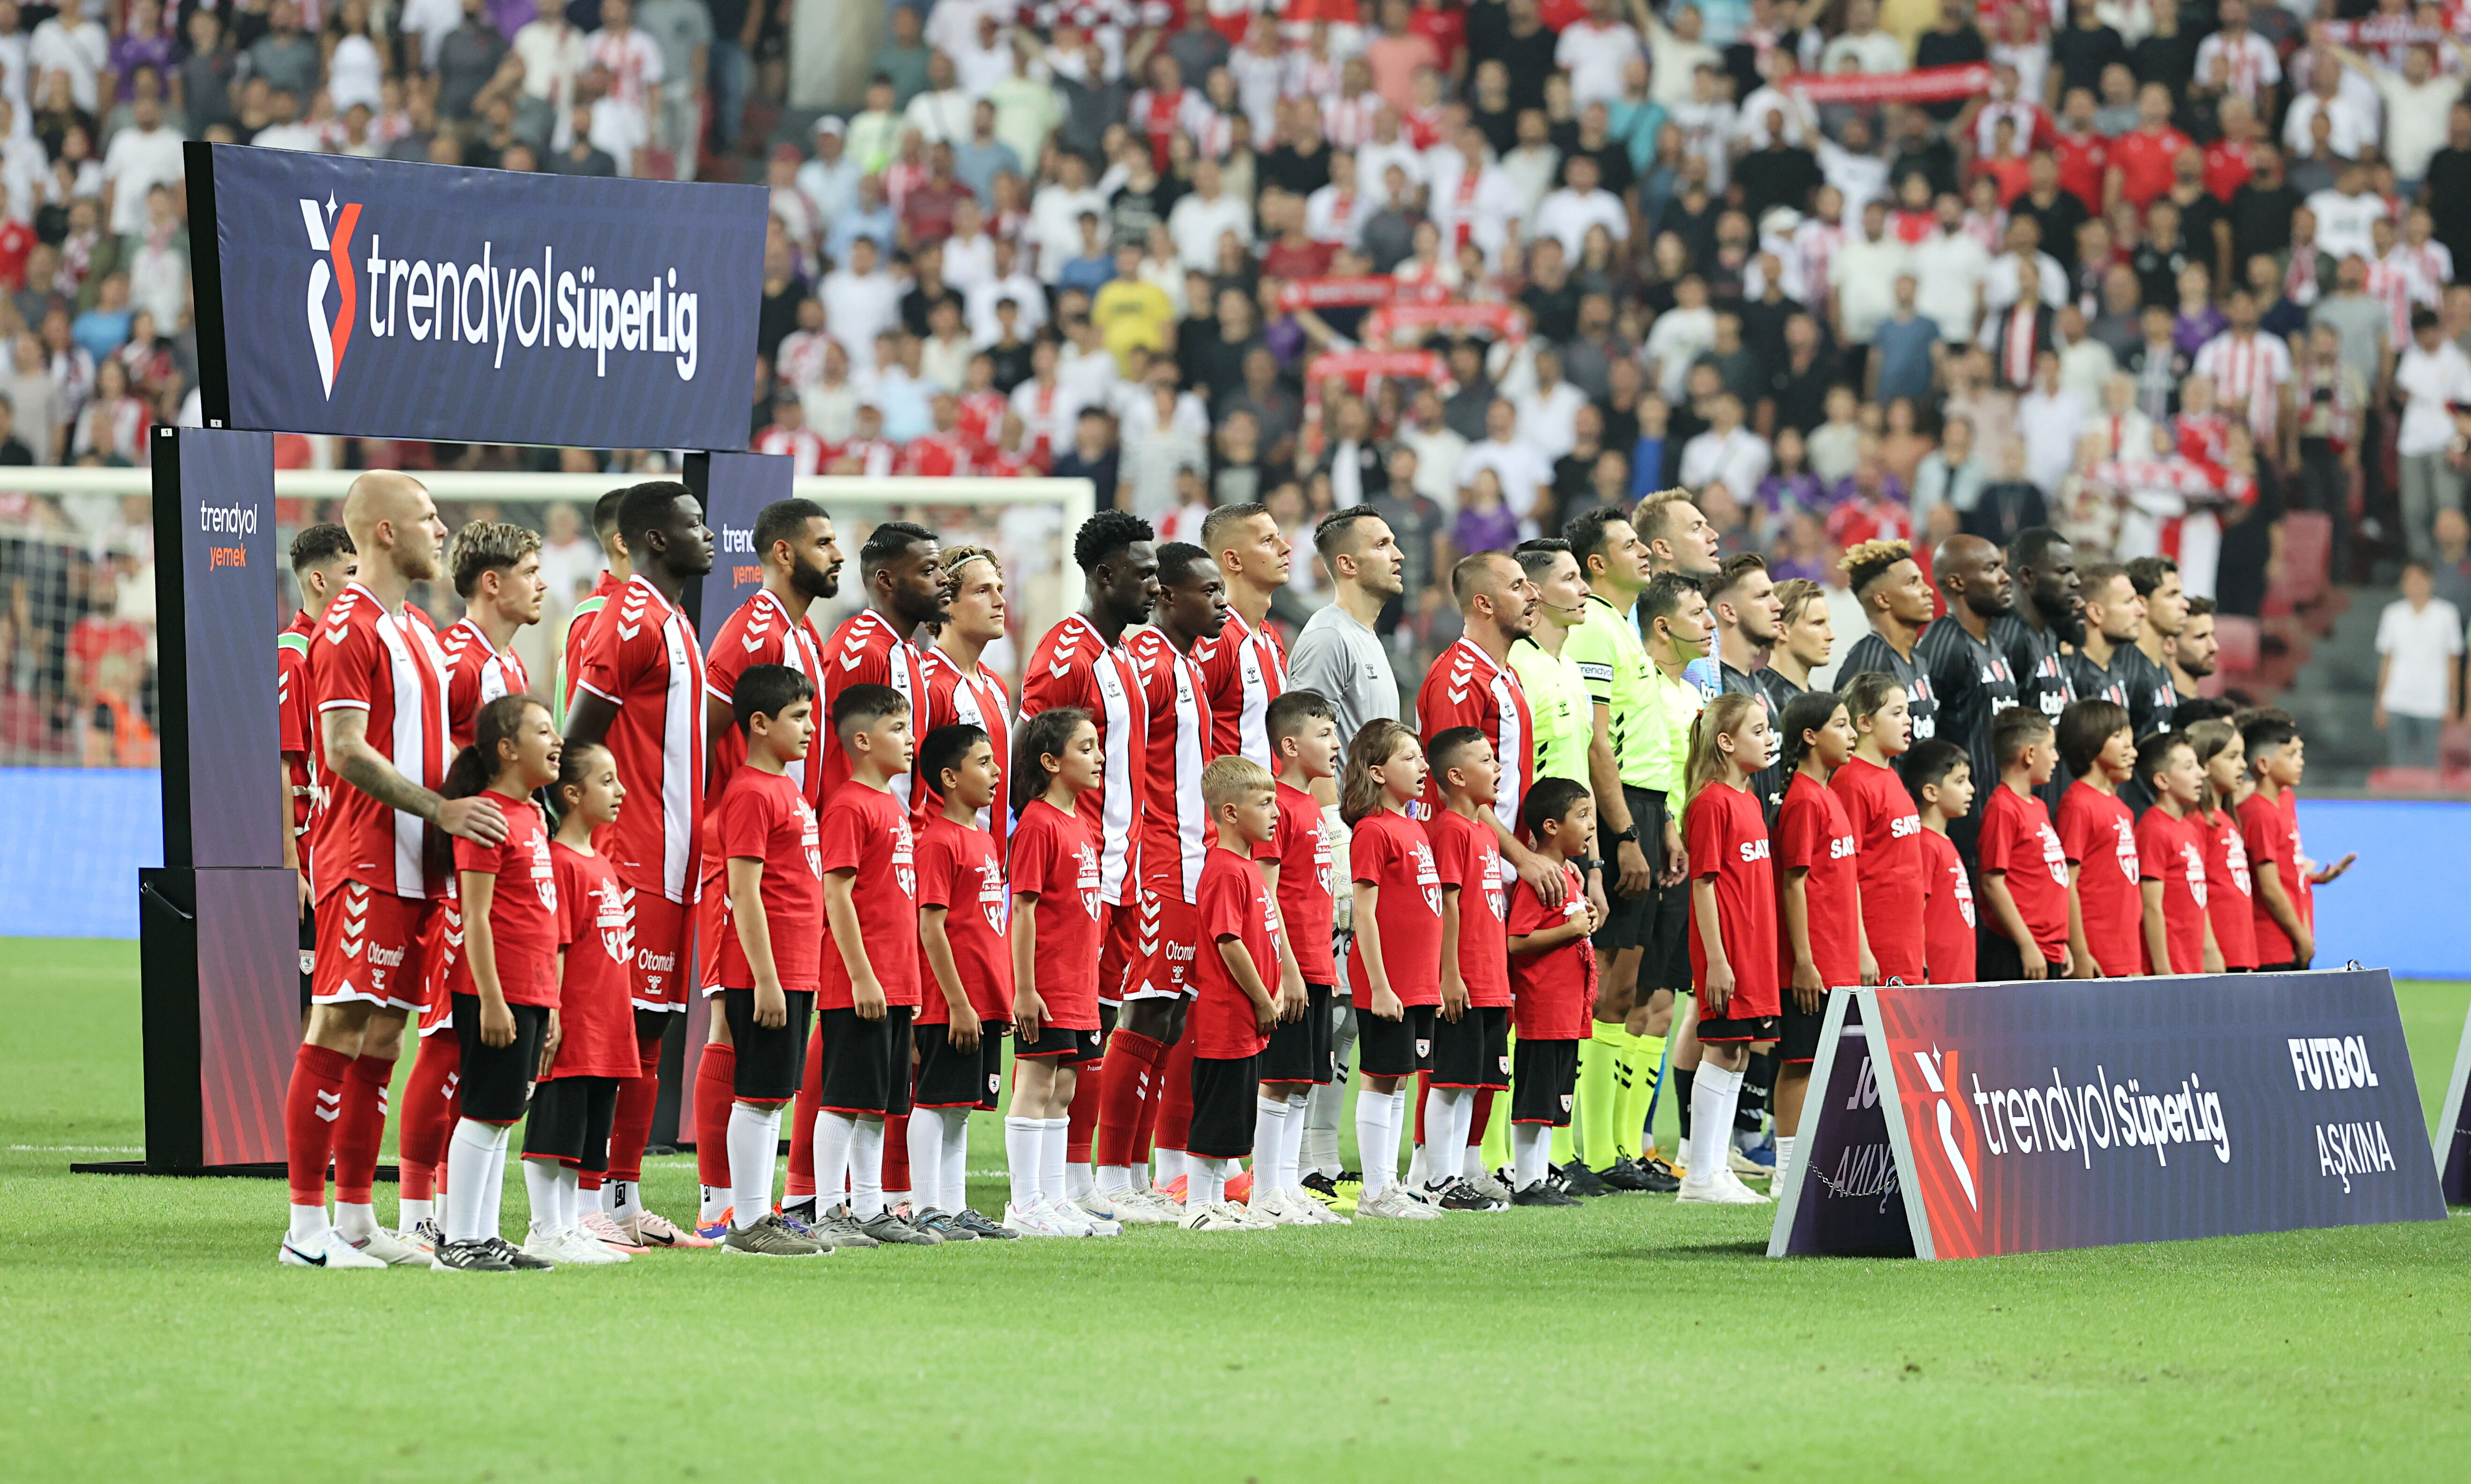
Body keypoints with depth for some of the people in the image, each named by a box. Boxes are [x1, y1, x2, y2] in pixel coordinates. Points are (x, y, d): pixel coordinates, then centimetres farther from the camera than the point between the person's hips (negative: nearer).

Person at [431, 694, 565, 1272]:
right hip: (497, 994, -9)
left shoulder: (531, 817, 16)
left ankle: (485, 1237, 14)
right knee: (485, 1115, -6)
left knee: (501, 1116, 11)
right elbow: (475, 917, -17)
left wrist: (550, 1001, 21)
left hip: (530, 994, 9)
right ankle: (458, 1242, -3)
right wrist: (491, 998, -20)